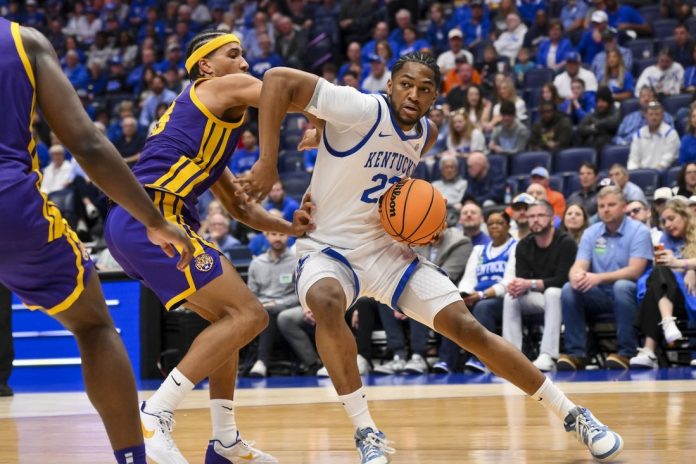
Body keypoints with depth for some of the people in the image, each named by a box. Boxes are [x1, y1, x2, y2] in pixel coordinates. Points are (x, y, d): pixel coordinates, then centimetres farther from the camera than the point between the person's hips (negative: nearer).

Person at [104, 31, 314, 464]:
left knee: (228, 315, 22)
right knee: (248, 315, -12)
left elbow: (239, 205, 32)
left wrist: (290, 227, 17)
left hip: (130, 225, 10)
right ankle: (154, 418, -17)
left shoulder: (207, 120, 31)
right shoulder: (225, 88, 5)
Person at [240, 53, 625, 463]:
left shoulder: (426, 133, 2)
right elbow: (279, 80, -26)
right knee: (324, 301, -40)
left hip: (387, 248, 5)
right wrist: (268, 162, -30)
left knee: (467, 328, -4)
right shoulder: (362, 110, -20)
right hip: (328, 249, -5)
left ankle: (572, 414, 8)